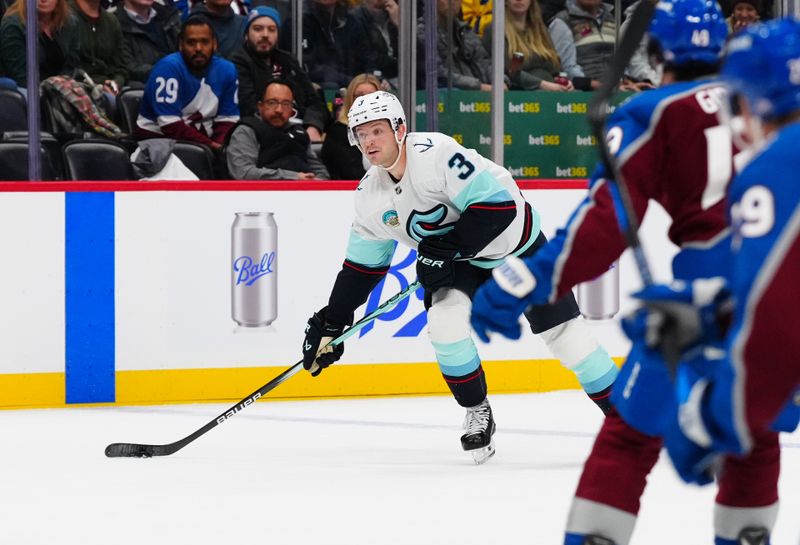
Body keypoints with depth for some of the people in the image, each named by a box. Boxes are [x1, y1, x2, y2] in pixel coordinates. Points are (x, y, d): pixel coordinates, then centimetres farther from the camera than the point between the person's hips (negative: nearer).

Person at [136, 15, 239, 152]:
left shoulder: (226, 70, 2)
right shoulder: (167, 68, -14)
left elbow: (227, 120, 5)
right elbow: (171, 125, -19)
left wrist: (220, 147, -15)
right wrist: (212, 146, -22)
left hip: (202, 138, 6)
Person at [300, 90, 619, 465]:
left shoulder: (436, 154, -31)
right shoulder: (370, 195, -8)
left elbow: (499, 202, -34)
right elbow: (361, 265, 4)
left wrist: (446, 249, -34)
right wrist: (332, 322, 1)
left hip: (517, 246, -5)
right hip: (462, 263, 5)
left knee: (563, 332, -5)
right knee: (444, 321, -21)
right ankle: (478, 414, -1)